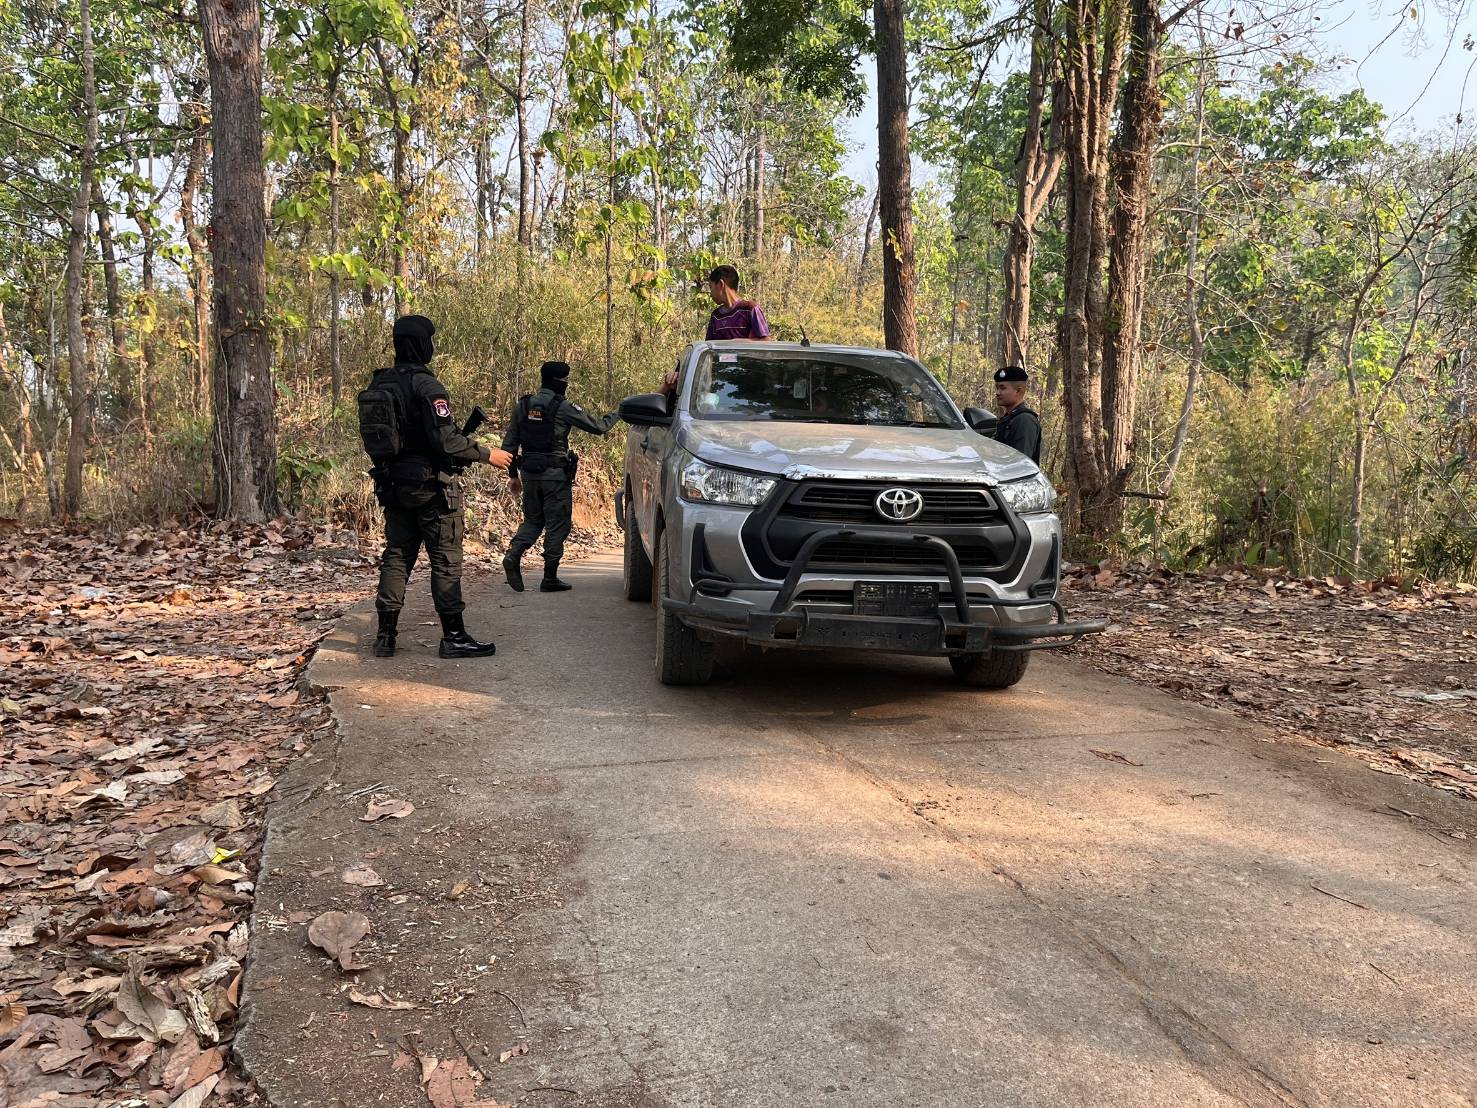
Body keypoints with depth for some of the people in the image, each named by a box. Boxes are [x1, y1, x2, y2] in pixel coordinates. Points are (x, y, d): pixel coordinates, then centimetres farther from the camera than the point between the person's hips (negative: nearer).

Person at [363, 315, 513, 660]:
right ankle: (454, 637, 2)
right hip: (431, 486, -7)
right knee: (446, 560, -1)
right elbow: (445, 440, -20)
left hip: (394, 485, 7)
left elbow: (378, 437, 14)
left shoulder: (379, 385, 9)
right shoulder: (426, 385, -15)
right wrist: (487, 454, -9)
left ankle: (385, 635, 13)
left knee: (396, 556, 12)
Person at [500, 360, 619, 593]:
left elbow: (509, 443, 9)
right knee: (557, 524, 4)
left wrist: (514, 475, 18)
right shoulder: (564, 407, -9)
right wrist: (616, 415, 16)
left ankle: (513, 554, -7)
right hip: (556, 475, -5)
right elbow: (598, 427, -3)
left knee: (533, 520, 18)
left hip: (529, 473, 5)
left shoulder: (522, 405, 7)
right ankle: (550, 578, 6)